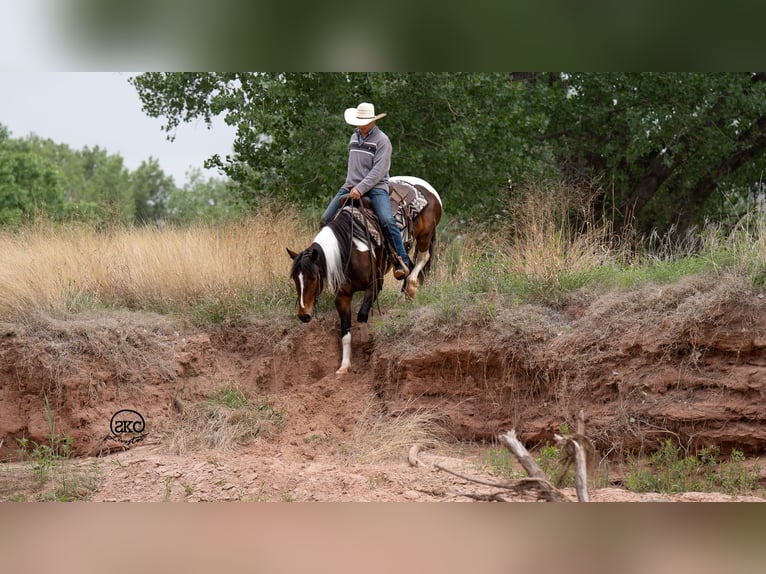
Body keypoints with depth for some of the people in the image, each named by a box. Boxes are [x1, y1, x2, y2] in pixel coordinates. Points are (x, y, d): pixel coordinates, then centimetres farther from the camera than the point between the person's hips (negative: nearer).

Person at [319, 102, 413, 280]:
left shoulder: (382, 140, -7)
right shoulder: (354, 137, 14)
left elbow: (379, 170, -16)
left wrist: (361, 189, -24)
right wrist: (350, 185, 13)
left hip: (375, 187, -6)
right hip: (351, 187, 6)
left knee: (387, 221, -28)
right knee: (325, 220, -2)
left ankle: (402, 262, -21)